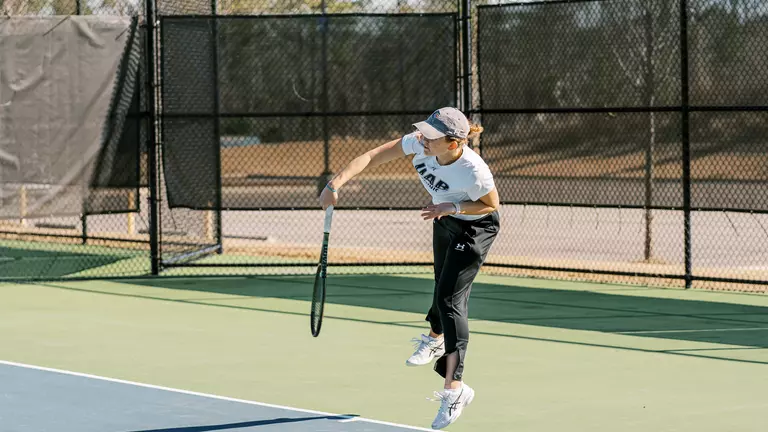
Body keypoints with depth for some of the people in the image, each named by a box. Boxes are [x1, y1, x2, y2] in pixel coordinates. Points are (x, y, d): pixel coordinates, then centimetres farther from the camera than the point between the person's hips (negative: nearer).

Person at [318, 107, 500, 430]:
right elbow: (373, 157, -21)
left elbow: (491, 205, -20)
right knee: (444, 286, 27)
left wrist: (452, 206, -33)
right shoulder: (419, 143, -27)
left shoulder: (474, 173, -40)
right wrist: (338, 182, -33)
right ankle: (436, 338, 56)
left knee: (449, 298, -14)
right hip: (445, 221, 6)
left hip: (475, 229, -6)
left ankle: (454, 386, -13)